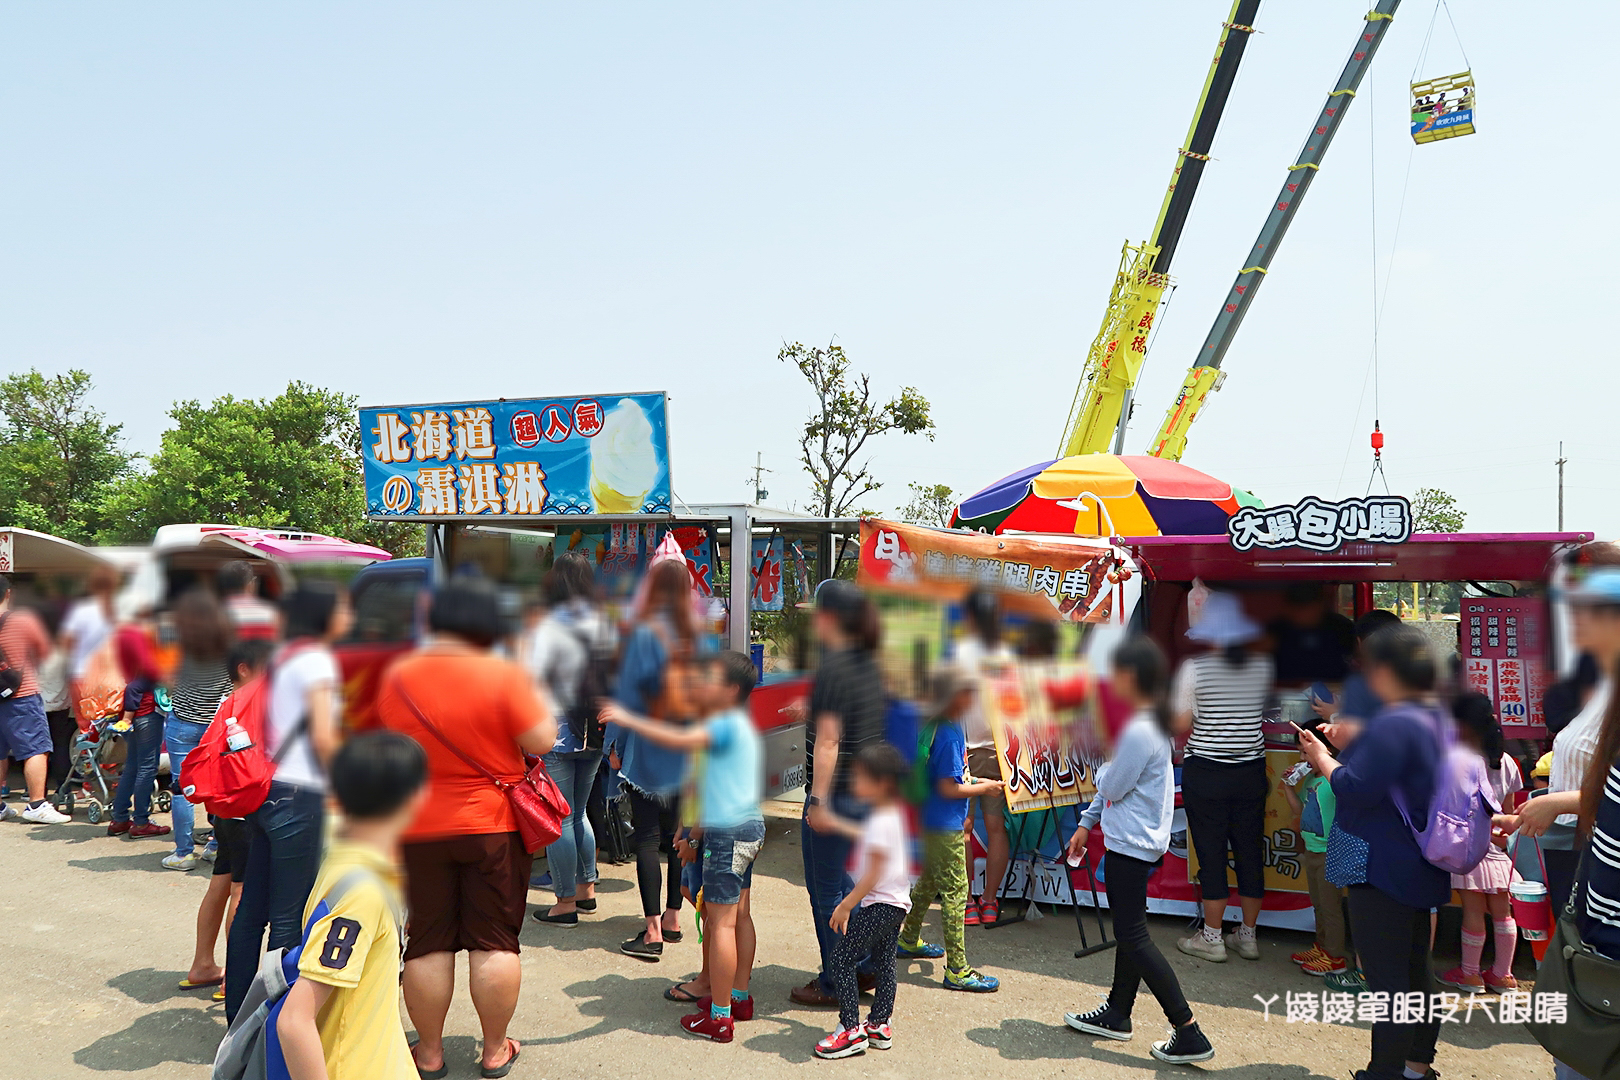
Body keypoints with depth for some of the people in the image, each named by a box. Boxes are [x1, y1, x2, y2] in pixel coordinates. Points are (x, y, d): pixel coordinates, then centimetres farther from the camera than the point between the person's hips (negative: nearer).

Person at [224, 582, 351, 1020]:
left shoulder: (282, 656, 15)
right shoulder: (316, 659, -11)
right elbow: (323, 737, -16)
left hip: (265, 791, 9)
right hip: (299, 795, -9)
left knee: (252, 907, 15)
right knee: (289, 916, -1)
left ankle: (238, 1011, 25)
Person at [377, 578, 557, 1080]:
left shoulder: (397, 677, -3)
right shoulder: (503, 675, -15)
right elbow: (541, 741, -13)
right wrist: (535, 696, 2)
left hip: (418, 829, 3)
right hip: (493, 826, -2)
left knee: (427, 944, 13)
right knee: (494, 943, 8)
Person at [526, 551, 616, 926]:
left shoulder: (549, 629, -15)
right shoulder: (605, 627, 5)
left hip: (556, 737, -6)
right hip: (594, 737, 7)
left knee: (559, 820, 2)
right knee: (578, 814, 21)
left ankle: (566, 903, 7)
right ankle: (586, 889, 29)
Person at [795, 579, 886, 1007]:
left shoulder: (833, 668, -19)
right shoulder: (868, 665, 7)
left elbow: (828, 741, -22)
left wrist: (818, 800, -21)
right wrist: (813, 714, 23)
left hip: (837, 792, -9)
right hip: (865, 791, 9)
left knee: (826, 891, 6)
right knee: (839, 880, 22)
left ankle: (834, 983, 17)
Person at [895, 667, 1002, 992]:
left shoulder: (937, 727, 6)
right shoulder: (949, 735, -24)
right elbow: (949, 788, -22)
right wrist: (984, 787, -10)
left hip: (933, 822, 10)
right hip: (945, 826, -10)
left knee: (929, 881, 23)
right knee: (955, 891, -4)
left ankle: (908, 941, 39)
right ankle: (957, 970, 2)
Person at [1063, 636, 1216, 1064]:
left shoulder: (1140, 731, -24)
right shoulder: (1150, 723, 9)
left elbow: (1111, 786, -18)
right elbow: (1113, 784, 16)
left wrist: (1102, 768, 3)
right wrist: (1086, 823, 20)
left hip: (1132, 844, -10)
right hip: (1133, 841, 10)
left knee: (1133, 936, -5)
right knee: (1128, 930, 19)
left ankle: (1189, 1033, -2)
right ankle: (1117, 1013, 33)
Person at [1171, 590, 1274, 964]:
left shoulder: (1194, 668, -12)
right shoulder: (1263, 665, -1)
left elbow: (1182, 724, -7)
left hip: (1205, 772, -4)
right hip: (1251, 770, 4)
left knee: (1211, 852, 4)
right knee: (1250, 851, 12)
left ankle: (1212, 938, 14)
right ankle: (1247, 936, 23)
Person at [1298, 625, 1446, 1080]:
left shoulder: (1393, 724, -24)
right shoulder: (1437, 720, 8)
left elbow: (1356, 790, -25)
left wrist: (1322, 759, -9)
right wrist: (1352, 747, 10)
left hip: (1383, 868, -10)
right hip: (1420, 869, 10)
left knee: (1386, 976, -1)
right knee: (1416, 966, 20)